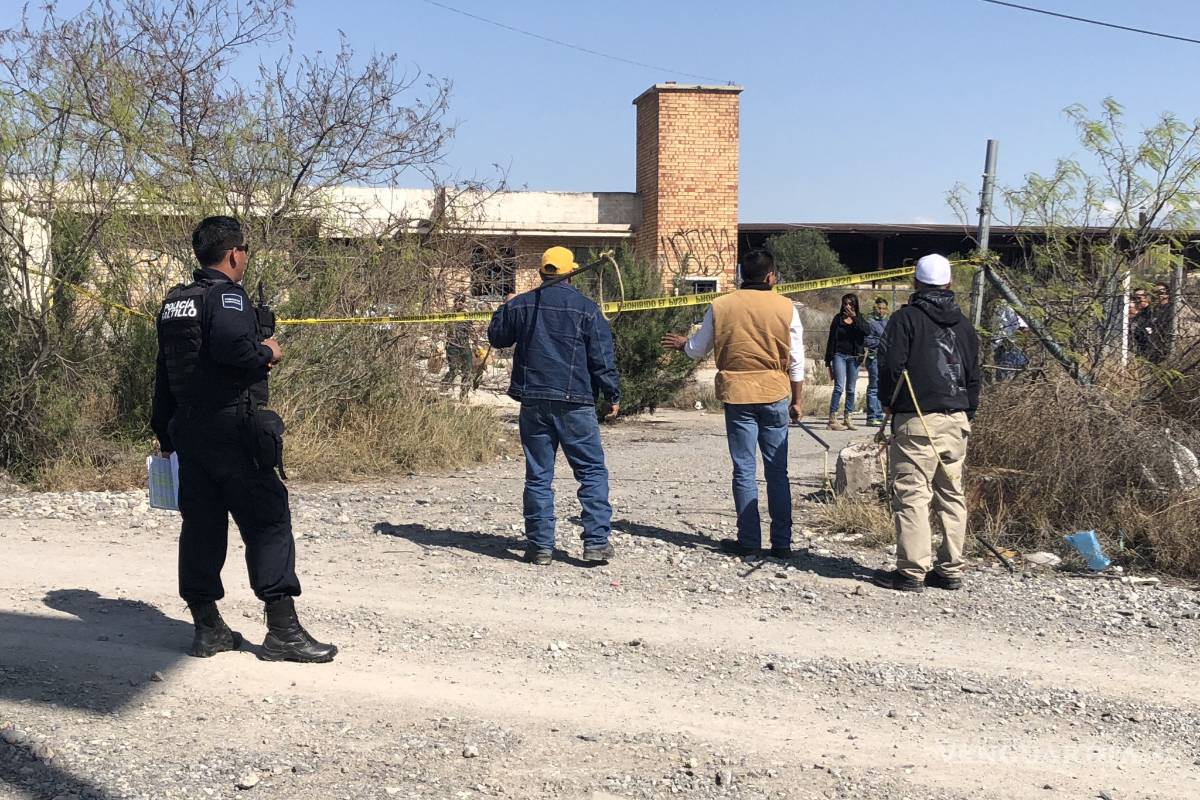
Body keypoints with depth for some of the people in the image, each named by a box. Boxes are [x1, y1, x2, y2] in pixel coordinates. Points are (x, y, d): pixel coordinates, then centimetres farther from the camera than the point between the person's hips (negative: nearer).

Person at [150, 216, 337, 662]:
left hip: (188, 429, 9)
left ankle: (207, 627, 16)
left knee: (201, 525, 11)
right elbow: (230, 344, -31)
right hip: (231, 428, -8)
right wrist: (266, 352, -11)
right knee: (269, 521, -4)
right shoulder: (227, 295, -10)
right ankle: (282, 629, -4)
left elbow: (164, 372, 20)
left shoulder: (174, 303, 16)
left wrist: (165, 432, 26)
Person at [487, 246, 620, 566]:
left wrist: (505, 308, 36)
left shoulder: (520, 305, 4)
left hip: (533, 403, 3)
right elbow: (602, 359, -3)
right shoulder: (587, 309, -3)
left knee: (538, 476, 8)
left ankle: (540, 545, 9)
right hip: (575, 403, -3)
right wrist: (613, 395, 6)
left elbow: (497, 336, 19)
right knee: (592, 472, 5)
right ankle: (596, 542, 0)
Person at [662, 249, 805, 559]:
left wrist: (680, 344, 32)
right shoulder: (786, 308, -2)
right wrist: (796, 400, 12)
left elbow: (697, 350, 10)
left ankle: (749, 541, 6)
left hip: (737, 395, 0)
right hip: (775, 395, 0)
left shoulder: (720, 306, -1)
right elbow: (796, 361, 2)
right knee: (777, 472, 7)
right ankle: (782, 542, 10)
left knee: (744, 471, 5)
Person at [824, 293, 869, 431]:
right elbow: (831, 339, 4)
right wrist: (828, 360, 2)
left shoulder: (859, 319, 8)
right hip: (840, 355, -3)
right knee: (839, 387, -14)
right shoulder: (838, 319, 3)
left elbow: (867, 331, -12)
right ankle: (832, 418, -16)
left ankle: (848, 418, 12)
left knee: (851, 389, 6)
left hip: (854, 357, 3)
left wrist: (854, 317, -16)